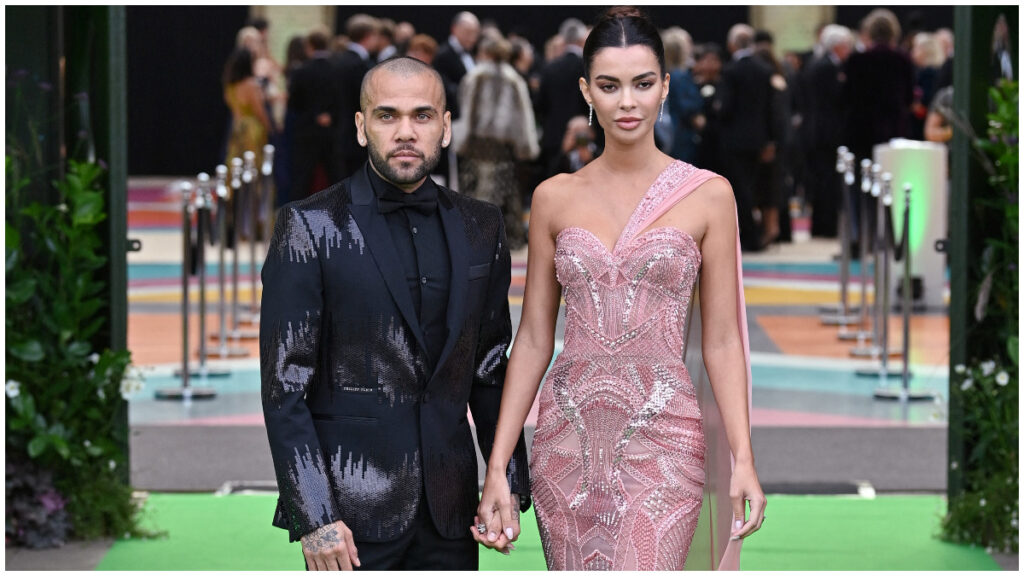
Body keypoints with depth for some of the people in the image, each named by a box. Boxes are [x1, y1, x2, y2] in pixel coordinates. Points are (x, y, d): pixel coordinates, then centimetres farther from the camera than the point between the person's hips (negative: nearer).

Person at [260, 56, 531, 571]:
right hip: (352, 508, -4)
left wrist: (508, 486, 6)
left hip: (447, 512, 4)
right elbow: (284, 387, -8)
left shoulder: (479, 228, 9)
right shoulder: (310, 228, -4)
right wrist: (314, 517, -14)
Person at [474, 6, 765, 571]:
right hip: (567, 435, 3)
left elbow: (721, 341, 1)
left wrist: (743, 459, -10)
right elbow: (533, 339, 9)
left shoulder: (707, 195, 1)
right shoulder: (555, 198, 8)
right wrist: (496, 466, 4)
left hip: (661, 439, -3)